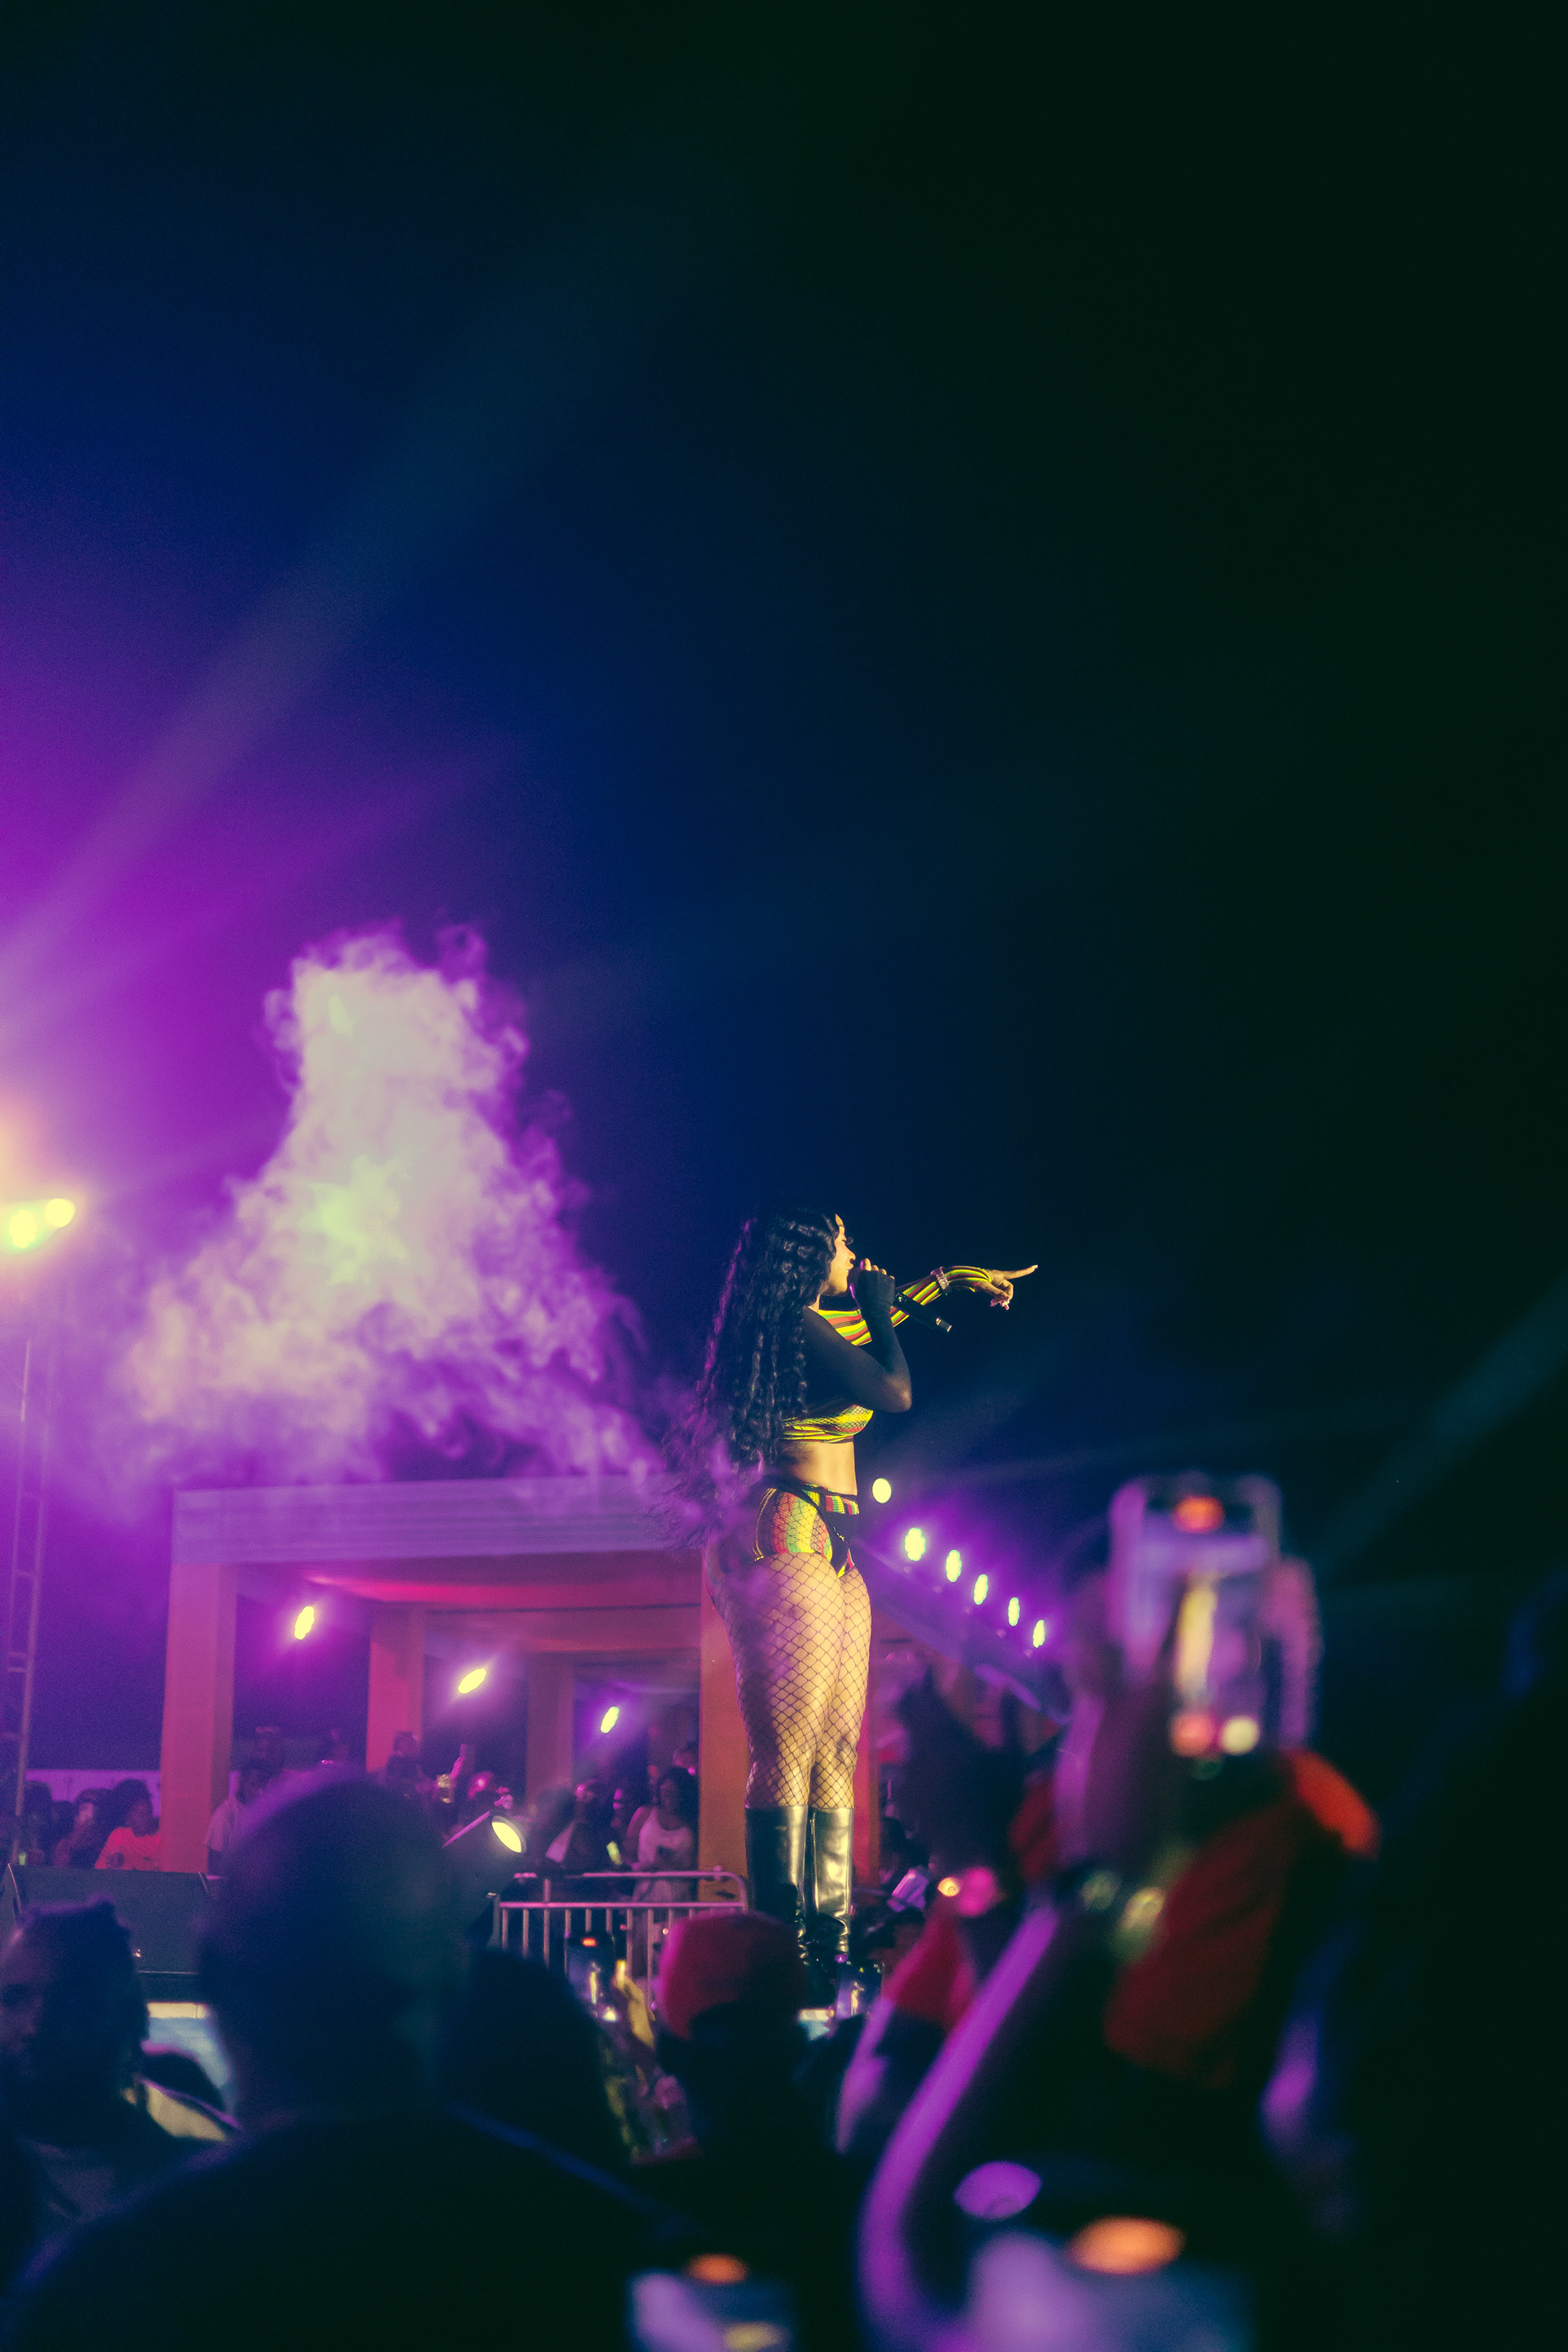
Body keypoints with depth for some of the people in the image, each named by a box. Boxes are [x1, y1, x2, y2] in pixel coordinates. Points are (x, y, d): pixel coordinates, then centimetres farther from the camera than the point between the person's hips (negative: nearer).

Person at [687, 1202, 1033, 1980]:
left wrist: (950, 1278, 46)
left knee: (836, 1749, 6)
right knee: (790, 1751, -12)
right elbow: (896, 1391, -9)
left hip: (829, 1552, 10)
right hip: (790, 1544, -10)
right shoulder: (800, 1328, -10)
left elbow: (872, 1320, 40)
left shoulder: (818, 1323, 19)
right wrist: (879, 1307, 4)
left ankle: (828, 1935, 7)